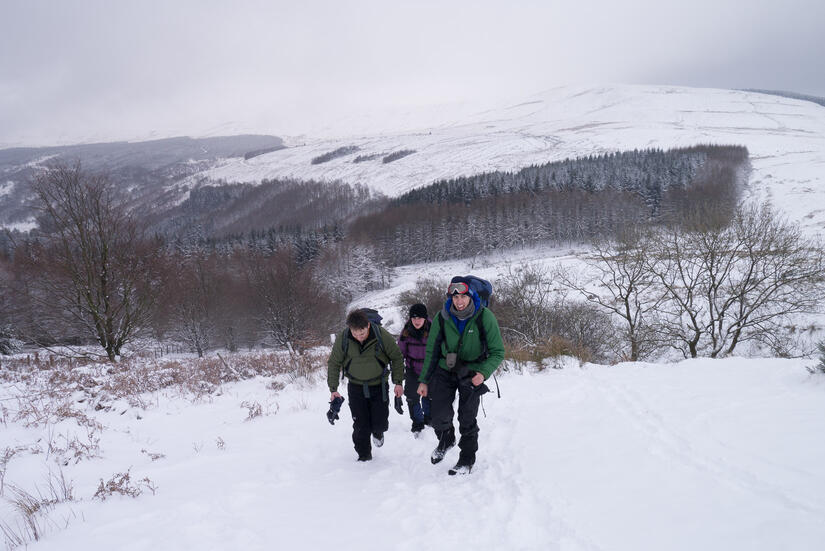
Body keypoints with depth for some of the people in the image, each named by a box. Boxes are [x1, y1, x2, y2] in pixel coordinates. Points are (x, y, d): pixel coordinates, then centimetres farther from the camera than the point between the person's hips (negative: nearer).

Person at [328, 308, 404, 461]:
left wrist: (398, 382, -5)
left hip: (379, 385, 0)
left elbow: (397, 357, -3)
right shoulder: (342, 339, -16)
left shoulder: (382, 335, -19)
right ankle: (364, 456, 20)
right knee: (361, 427, -2)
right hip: (356, 387, 1)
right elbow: (334, 363, -1)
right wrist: (333, 389, -4)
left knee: (380, 424, -1)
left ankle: (377, 432, 35)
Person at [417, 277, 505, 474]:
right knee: (439, 415, -8)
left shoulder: (484, 317, -17)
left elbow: (497, 352, -12)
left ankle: (467, 460, 20)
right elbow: (431, 351, 1)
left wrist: (484, 373, -28)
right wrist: (424, 380, 1)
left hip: (472, 373, -2)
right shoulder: (442, 317, -11)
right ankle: (446, 440, 25)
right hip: (445, 370, 2)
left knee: (467, 419, 0)